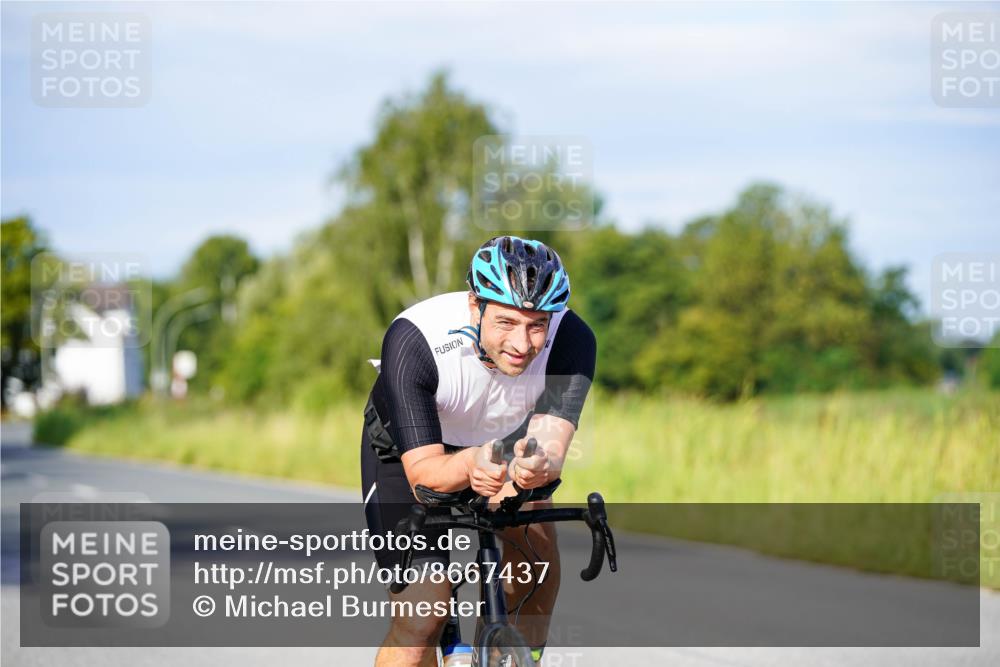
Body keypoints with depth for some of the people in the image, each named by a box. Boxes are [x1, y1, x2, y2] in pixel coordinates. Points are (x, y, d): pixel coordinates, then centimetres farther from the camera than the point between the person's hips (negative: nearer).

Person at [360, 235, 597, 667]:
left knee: (536, 538, -24)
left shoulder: (572, 340, -31)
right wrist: (470, 464, -60)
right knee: (425, 611, -17)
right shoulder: (413, 341, -37)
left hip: (502, 439, 3)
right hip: (407, 451, -3)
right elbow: (423, 471, -38)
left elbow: (550, 447, -38)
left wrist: (538, 466, -62)